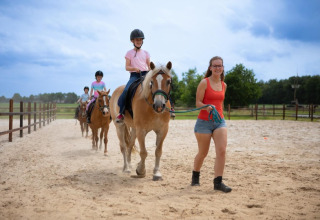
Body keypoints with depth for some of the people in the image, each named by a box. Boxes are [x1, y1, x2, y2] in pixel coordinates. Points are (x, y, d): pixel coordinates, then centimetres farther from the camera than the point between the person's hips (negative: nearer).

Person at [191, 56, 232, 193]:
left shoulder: (224, 85, 10)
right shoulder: (204, 83, -6)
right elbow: (198, 102, -10)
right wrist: (207, 107, -28)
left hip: (219, 121, 4)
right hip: (204, 121, -4)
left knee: (222, 151, -11)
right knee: (203, 153, 8)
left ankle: (218, 182, -6)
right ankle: (195, 176, 34)